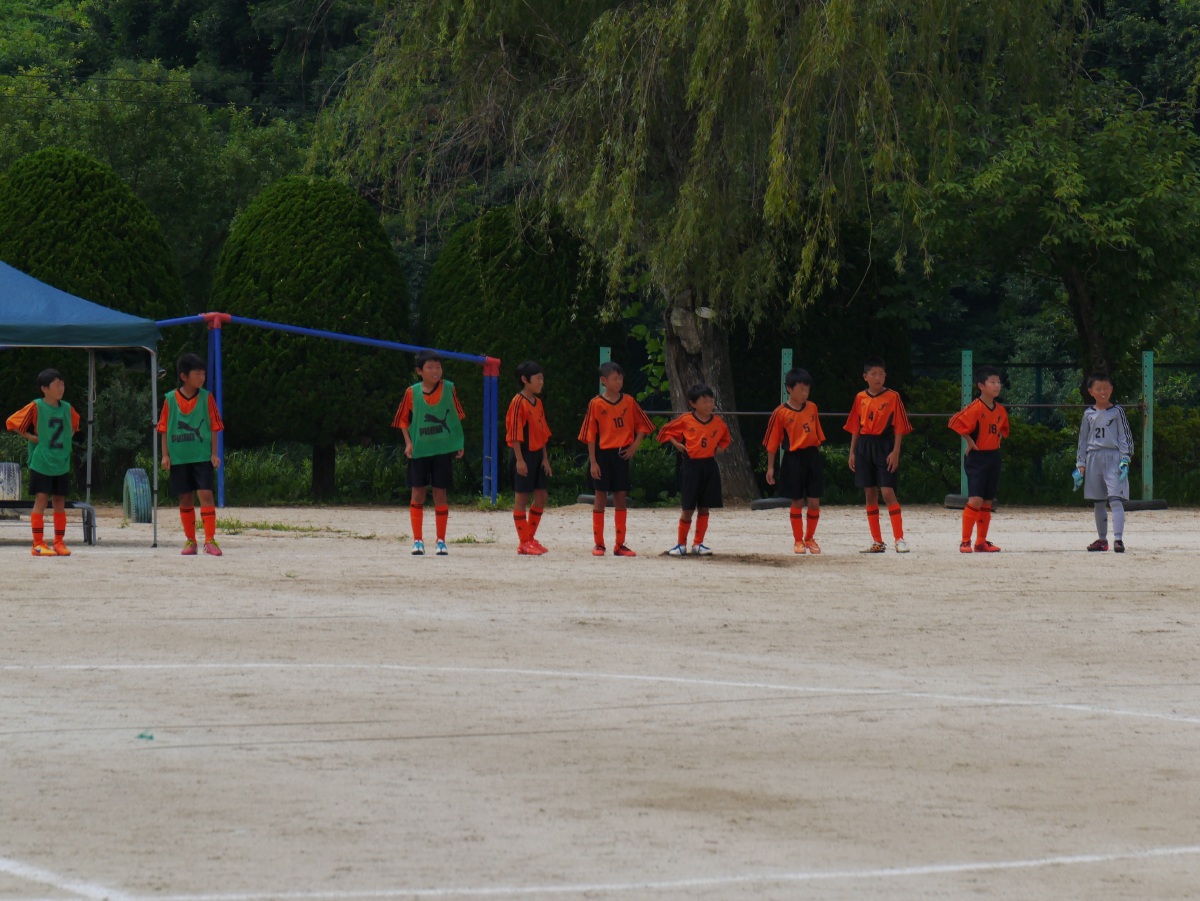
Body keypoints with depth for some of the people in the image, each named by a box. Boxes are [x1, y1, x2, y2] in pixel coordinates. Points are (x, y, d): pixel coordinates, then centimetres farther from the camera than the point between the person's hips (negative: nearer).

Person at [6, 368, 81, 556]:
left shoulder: (67, 408, 6)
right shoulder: (36, 407, -10)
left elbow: (74, 424, 27)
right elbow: (12, 422, -8)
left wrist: (67, 439, 10)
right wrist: (32, 437, -11)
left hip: (62, 463, 5)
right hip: (41, 462, -5)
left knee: (60, 502, 8)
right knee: (41, 499, -7)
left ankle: (59, 542, 14)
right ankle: (38, 544, -6)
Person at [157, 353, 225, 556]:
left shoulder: (207, 398, 1)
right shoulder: (170, 399, 1)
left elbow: (214, 427, 3)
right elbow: (164, 429, 5)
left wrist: (214, 454, -3)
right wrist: (165, 455, -1)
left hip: (202, 456, -1)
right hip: (179, 458, 1)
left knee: (206, 494, -11)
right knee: (185, 499, 7)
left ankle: (210, 540, -11)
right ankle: (190, 541, 16)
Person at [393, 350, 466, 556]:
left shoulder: (449, 389, 0)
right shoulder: (412, 392, -2)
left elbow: (457, 416, 8)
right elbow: (403, 420, 7)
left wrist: (459, 443, 3)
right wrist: (408, 442, -5)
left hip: (443, 449, 0)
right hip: (419, 450, 0)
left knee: (440, 493, 2)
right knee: (417, 494, 1)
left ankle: (441, 541, 9)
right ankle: (417, 541, 6)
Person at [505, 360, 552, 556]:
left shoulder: (538, 403, 12)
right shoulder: (518, 402, -13)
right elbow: (515, 433, -16)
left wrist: (545, 458, 10)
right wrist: (519, 459, -19)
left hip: (538, 453, 8)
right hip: (524, 454, -8)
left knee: (541, 496, 8)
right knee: (522, 497, -2)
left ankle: (530, 537, 19)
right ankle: (524, 543, 2)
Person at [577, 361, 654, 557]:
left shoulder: (628, 402, 4)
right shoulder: (596, 404, -5)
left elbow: (643, 426, 11)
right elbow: (590, 435, -5)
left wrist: (634, 446, -3)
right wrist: (593, 462, -10)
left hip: (622, 455, 3)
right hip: (603, 454, -3)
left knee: (620, 499, 6)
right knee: (600, 498, 2)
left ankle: (620, 544, 11)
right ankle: (599, 544, 7)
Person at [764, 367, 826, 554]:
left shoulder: (812, 408, 7)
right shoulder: (781, 412, -6)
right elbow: (772, 442, -3)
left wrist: (817, 456, 13)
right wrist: (770, 467, -3)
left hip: (812, 457, 3)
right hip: (793, 459, -3)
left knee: (815, 502, 2)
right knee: (797, 502, 3)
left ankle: (810, 538, 18)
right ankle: (798, 541, 14)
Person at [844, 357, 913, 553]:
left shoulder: (892, 397, -4)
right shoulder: (860, 398, 9)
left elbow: (899, 427, -5)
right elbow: (855, 427, 13)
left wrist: (895, 452, -12)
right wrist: (852, 452, 9)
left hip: (884, 447, -5)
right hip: (864, 447, 5)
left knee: (887, 492, -12)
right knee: (870, 494, 7)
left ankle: (900, 539, -8)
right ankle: (877, 542, 12)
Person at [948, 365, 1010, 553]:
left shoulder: (1000, 410, 9)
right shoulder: (975, 408, -15)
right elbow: (956, 422, -25)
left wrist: (997, 440, 11)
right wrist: (969, 441, -18)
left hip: (994, 458, 7)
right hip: (977, 458, -7)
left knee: (987, 502, 10)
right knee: (976, 500, -15)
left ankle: (981, 542, 16)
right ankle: (965, 542, -10)